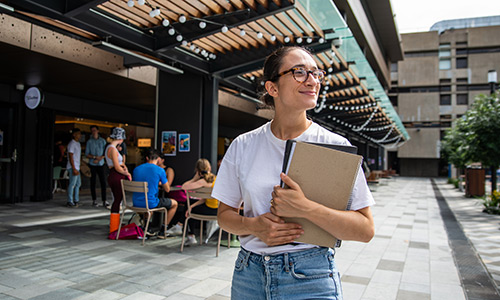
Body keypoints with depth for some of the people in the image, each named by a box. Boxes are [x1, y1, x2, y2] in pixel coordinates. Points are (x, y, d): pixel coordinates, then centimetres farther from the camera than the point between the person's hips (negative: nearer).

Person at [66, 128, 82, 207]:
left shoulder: (78, 143, 16)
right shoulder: (72, 144, -13)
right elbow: (70, 157, -18)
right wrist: (74, 169, -22)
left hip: (77, 167, 10)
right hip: (73, 167, -10)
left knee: (78, 184, 15)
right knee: (72, 184, -6)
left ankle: (76, 200, 23)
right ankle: (70, 202, -1)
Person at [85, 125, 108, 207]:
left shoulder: (103, 141, 7)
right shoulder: (89, 141, 4)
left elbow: (105, 153, 5)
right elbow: (86, 154, 2)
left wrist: (99, 159, -10)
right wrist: (95, 157, -13)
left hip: (101, 164, 0)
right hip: (92, 164, 0)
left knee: (103, 182, -6)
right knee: (93, 183, 3)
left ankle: (104, 201, -4)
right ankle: (94, 200, 11)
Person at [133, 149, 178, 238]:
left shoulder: (136, 169, 5)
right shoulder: (160, 170, -10)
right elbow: (167, 189, -3)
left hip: (136, 203, 6)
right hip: (150, 203, -6)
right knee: (174, 203, 16)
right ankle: (162, 231, 17)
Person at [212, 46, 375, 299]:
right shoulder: (243, 146, -1)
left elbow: (366, 230, -9)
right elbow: (225, 213, 6)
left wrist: (305, 208, -22)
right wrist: (254, 225, -14)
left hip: (310, 278, -2)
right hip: (249, 273, 2)